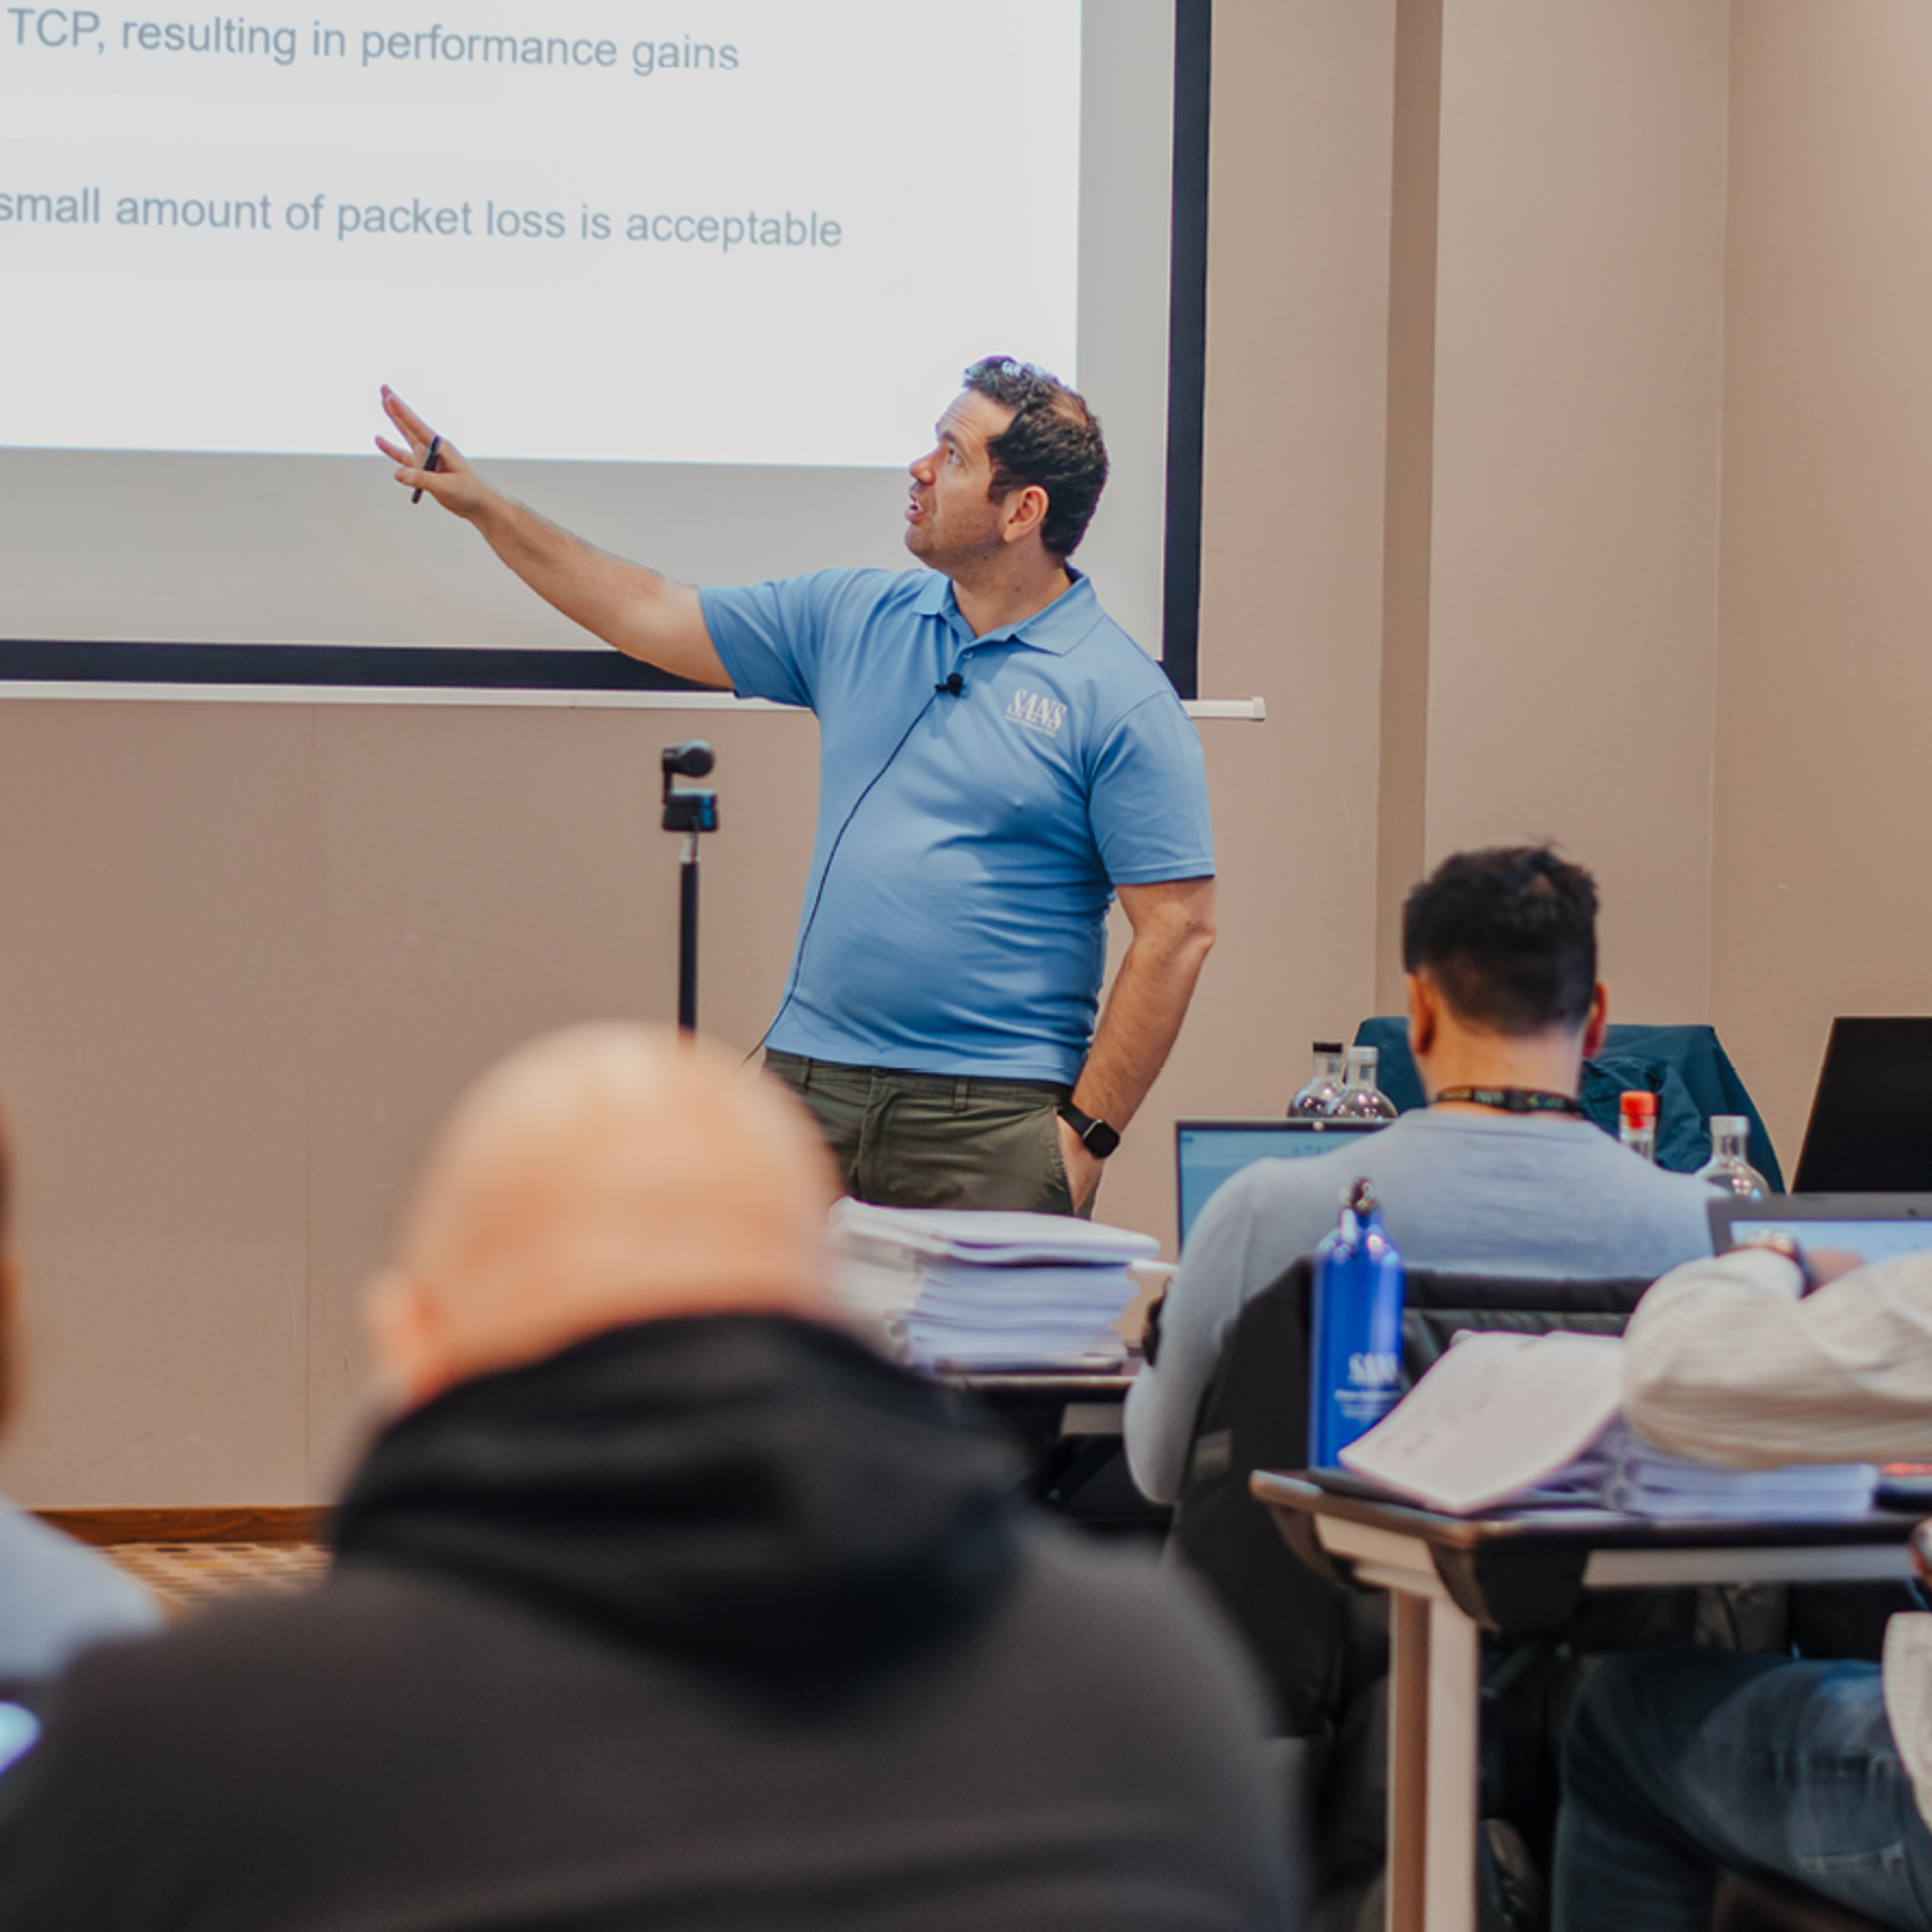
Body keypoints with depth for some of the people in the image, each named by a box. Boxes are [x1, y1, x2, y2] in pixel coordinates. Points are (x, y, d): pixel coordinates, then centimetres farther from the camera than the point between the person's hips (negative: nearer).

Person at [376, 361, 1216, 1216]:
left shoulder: (1121, 696, -7)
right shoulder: (855, 617, 11)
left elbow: (1178, 928, -9)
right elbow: (651, 616, 20)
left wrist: (1088, 1132, -12)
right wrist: (482, 505, 18)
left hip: (992, 1117, -5)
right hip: (809, 1083, 5)